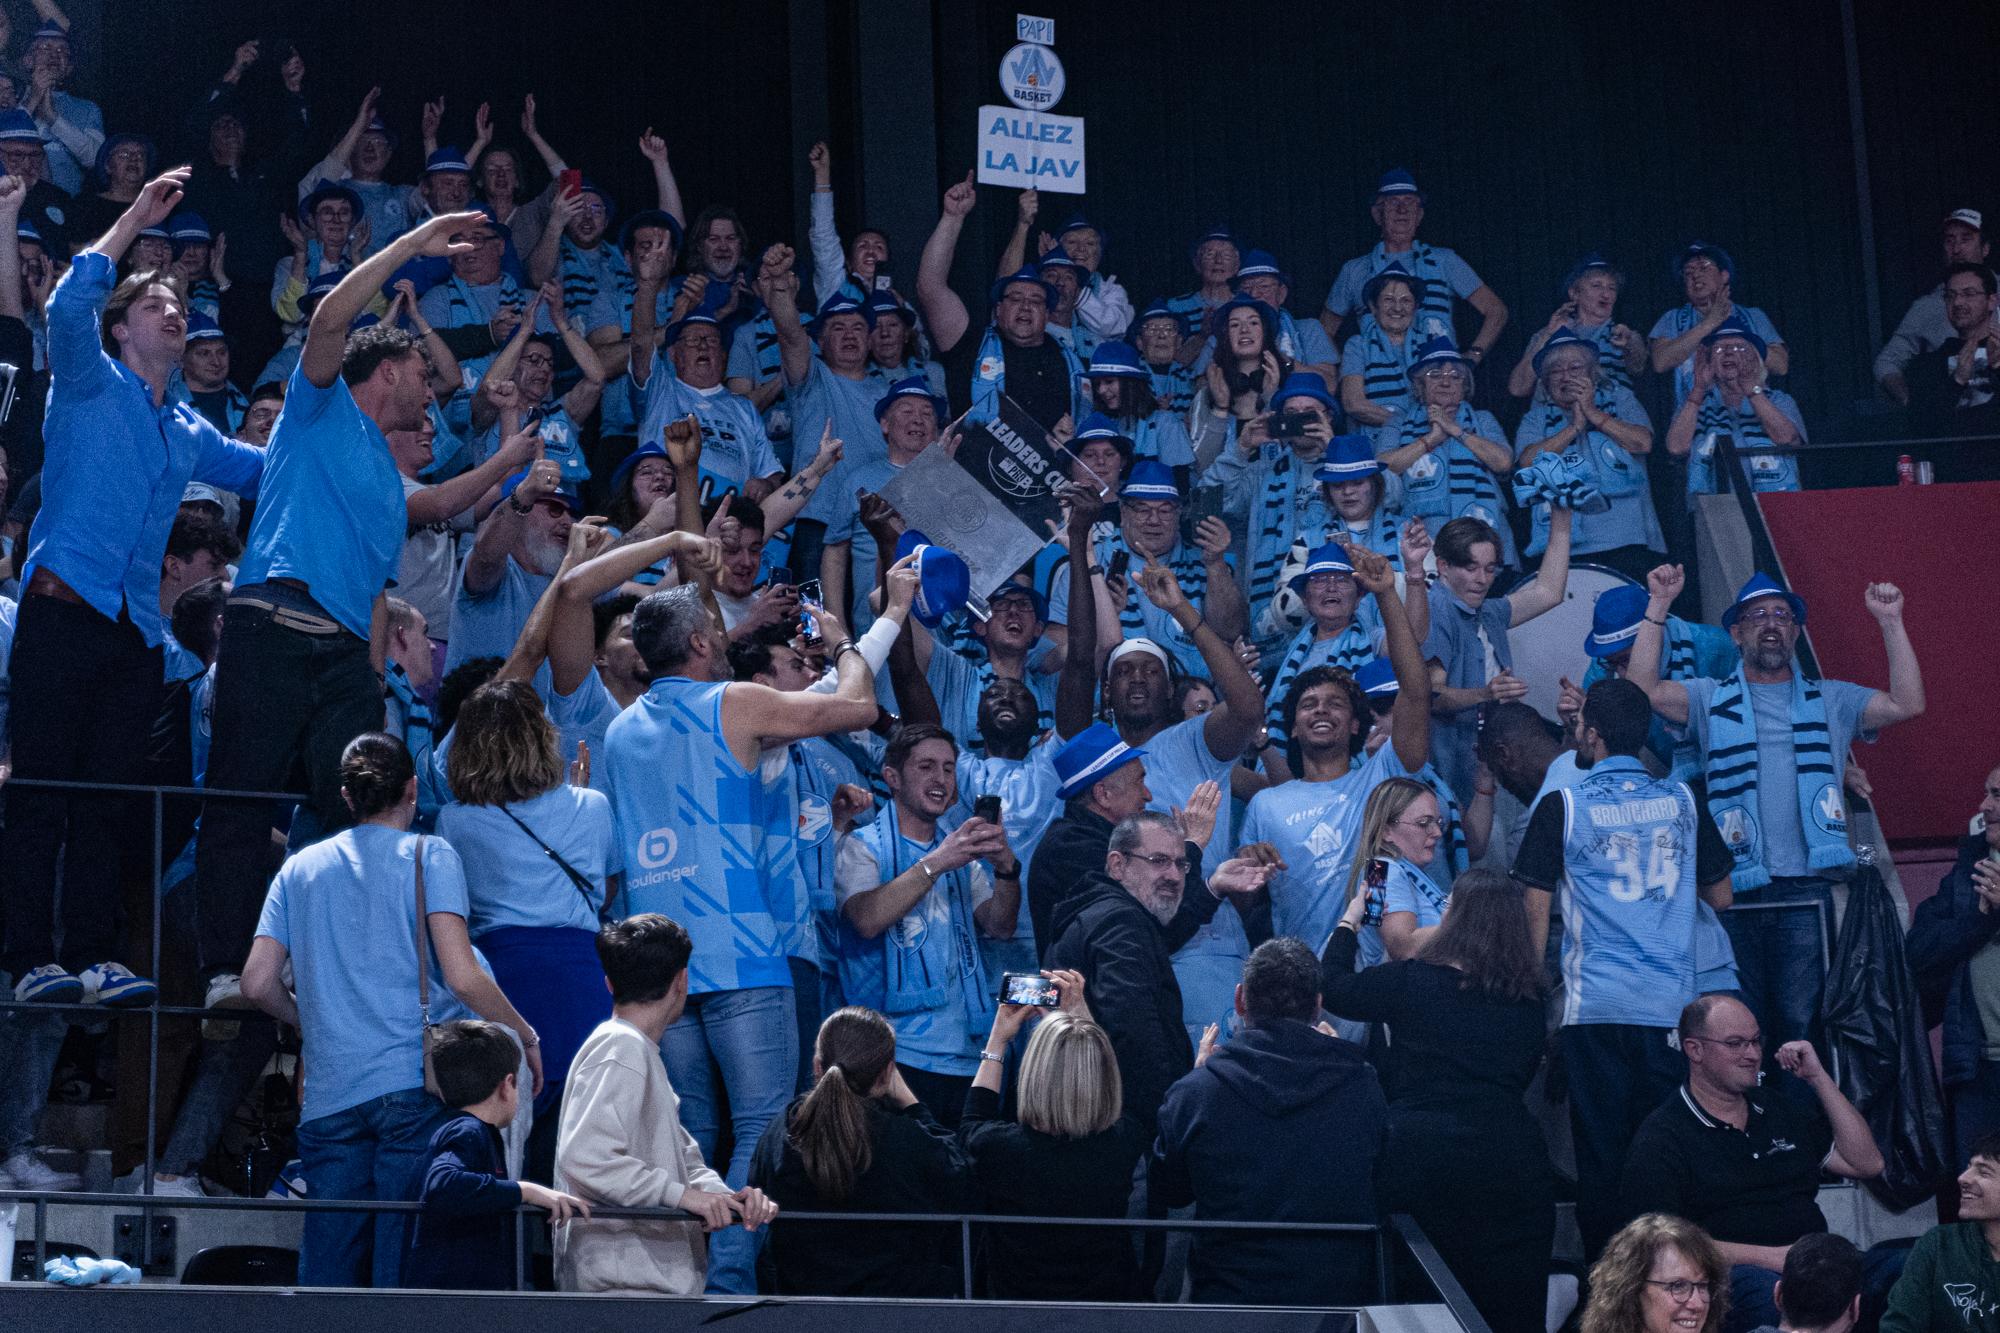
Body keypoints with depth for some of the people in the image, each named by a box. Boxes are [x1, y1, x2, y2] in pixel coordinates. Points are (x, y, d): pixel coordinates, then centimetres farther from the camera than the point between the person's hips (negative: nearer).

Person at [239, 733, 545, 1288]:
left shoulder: (300, 868, 16)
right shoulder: (429, 856, 3)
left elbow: (258, 983, 9)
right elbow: (462, 977, -8)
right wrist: (526, 1038, 6)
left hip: (328, 1097, 4)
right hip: (414, 1086, -4)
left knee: (325, 1270, 4)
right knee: (404, 1265, -6)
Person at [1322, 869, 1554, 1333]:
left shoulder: (1411, 980, -4)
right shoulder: (1528, 1001, 7)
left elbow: (1333, 989, 9)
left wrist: (1350, 922, 25)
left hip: (1418, 1152, -3)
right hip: (1512, 1162, 3)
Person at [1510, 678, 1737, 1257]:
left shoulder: (1561, 807, -2)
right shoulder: (1685, 802, 7)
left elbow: (1535, 909, -1)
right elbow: (1720, 895, 16)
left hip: (1594, 1008, -2)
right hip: (1671, 1007, 2)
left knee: (1601, 1153, 1)